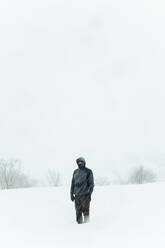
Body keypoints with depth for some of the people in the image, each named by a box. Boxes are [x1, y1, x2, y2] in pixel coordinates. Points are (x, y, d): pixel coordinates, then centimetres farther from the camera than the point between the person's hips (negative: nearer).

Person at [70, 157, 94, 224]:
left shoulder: (88, 171, 1)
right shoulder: (75, 172, 13)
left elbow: (91, 184, -2)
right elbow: (73, 183, 18)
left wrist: (89, 193, -10)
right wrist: (72, 193, 11)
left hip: (85, 195, -4)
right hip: (77, 195, 4)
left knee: (85, 211, -6)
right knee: (78, 211, 4)